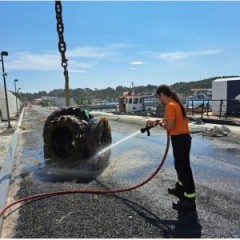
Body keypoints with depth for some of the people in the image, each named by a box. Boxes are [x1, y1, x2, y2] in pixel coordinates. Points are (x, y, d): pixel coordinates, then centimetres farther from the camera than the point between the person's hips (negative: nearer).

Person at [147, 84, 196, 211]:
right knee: (180, 165, 23)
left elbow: (169, 126, -23)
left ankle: (189, 200, 7)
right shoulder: (175, 103, 13)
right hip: (183, 137, 10)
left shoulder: (170, 105, -18)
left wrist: (160, 123, -5)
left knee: (183, 168, -3)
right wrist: (157, 121, 11)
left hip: (179, 139, -10)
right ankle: (180, 188, 42)